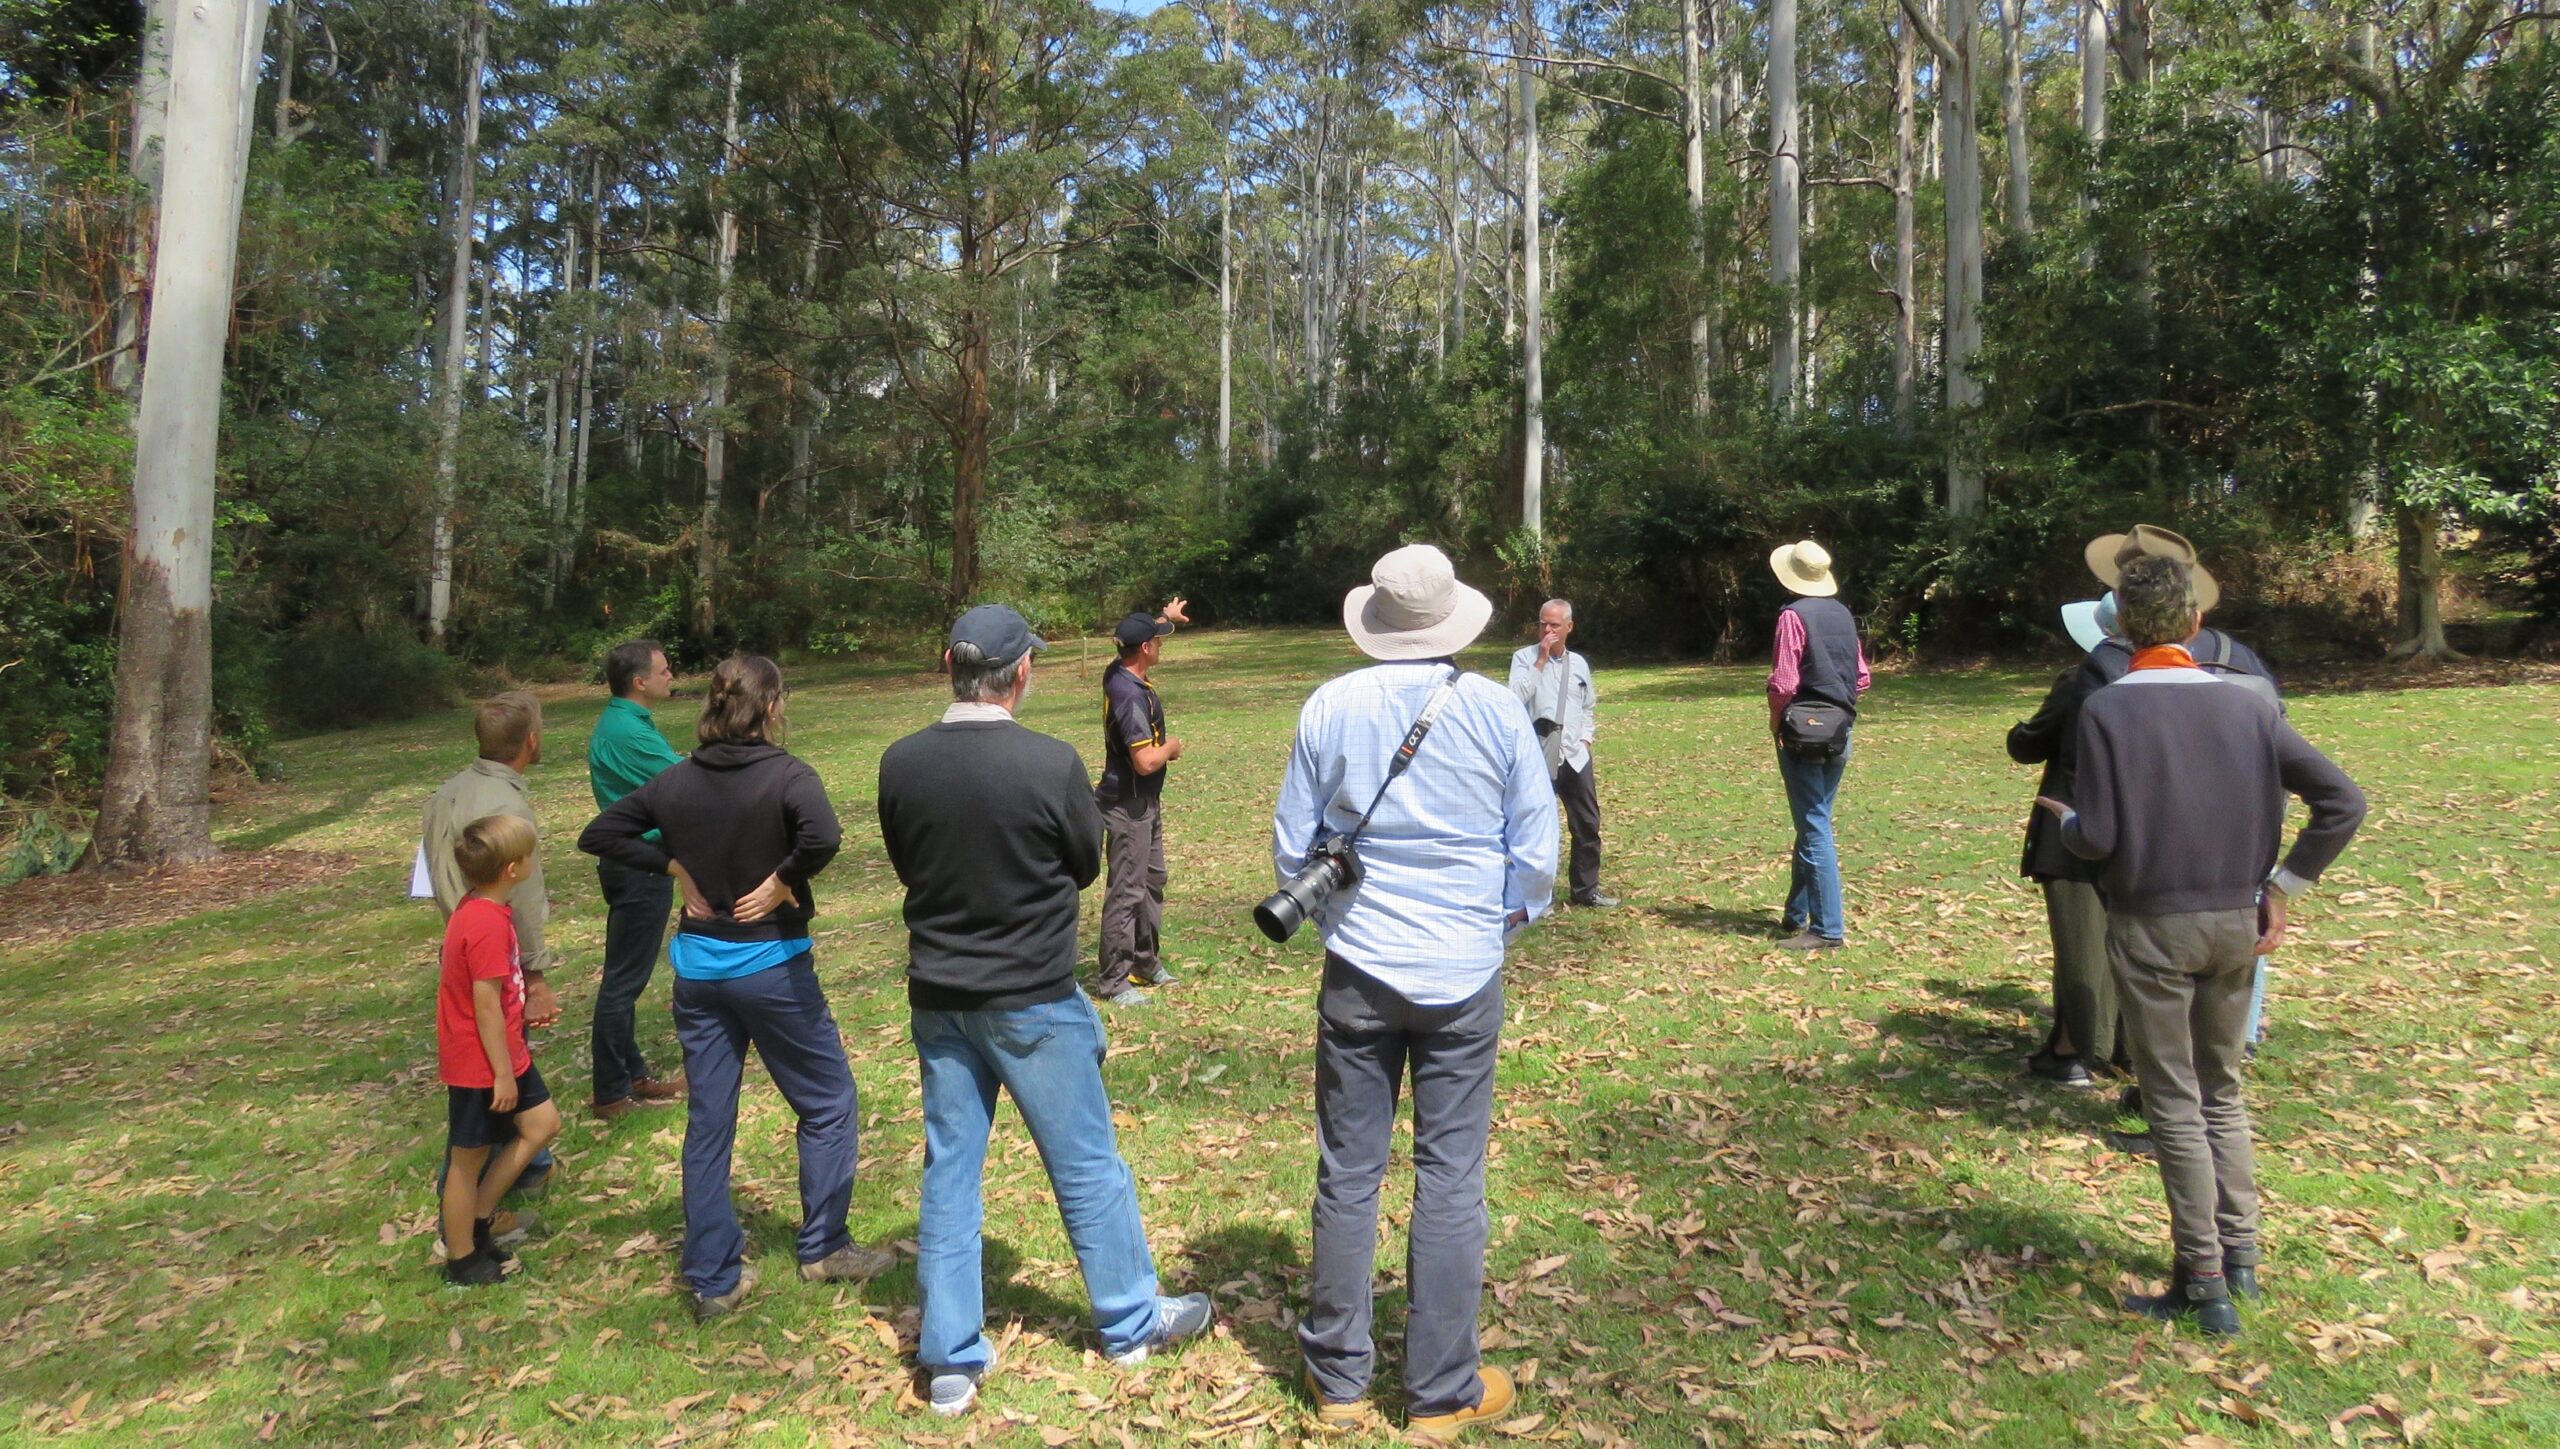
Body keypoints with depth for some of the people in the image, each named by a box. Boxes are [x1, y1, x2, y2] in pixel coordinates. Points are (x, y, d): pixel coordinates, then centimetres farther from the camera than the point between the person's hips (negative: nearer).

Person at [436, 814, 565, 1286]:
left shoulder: (480, 910, 5)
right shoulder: (488, 924, -27)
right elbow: (486, 1004, -24)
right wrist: (503, 1073, -17)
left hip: (504, 1053, 9)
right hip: (480, 1065, -9)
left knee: (543, 1124, 15)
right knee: (470, 1157, 6)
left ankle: (477, 1219, 26)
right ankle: (462, 1261, 24)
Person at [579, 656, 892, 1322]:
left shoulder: (676, 780, 1)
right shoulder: (784, 774, -16)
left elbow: (600, 834, 7)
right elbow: (822, 836, -35)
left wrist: (675, 866, 3)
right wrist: (781, 881, -19)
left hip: (697, 966, 6)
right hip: (771, 965, -5)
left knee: (707, 1123, 13)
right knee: (829, 1105, 13)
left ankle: (713, 1279, 22)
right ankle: (824, 1248, 22)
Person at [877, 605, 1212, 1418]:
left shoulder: (900, 764, -8)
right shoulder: (1051, 764, -20)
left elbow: (907, 867, 7)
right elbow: (1087, 864, -4)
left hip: (938, 998, 4)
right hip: (1034, 999, -3)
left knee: (949, 1170, 15)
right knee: (1086, 1164, 13)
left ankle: (951, 1360, 25)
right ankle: (1132, 1322, 32)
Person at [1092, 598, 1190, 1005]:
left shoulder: (1118, 674, 3)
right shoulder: (1131, 696, -26)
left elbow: (1141, 636, 28)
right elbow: (1146, 762, -30)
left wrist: (1165, 617, 39)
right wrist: (1171, 747, -10)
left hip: (1145, 803, 10)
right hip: (1128, 806, -10)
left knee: (1152, 881, 20)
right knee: (1126, 891, -3)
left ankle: (1145, 962, 32)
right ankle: (1112, 980, 5)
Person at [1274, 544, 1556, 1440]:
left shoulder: (1330, 708, -4)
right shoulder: (1496, 711, -6)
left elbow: (1292, 846, 2)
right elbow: (1536, 852, 0)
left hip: (1358, 970, 1)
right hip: (1464, 976, 0)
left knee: (1347, 1174, 11)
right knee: (1450, 1180, 9)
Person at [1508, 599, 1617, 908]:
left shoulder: (1579, 663, 11)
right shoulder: (1524, 657, -2)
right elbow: (1517, 697, -19)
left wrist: (1586, 738, 9)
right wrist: (1541, 659, -17)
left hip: (1575, 755, 5)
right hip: (1537, 756, -5)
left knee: (1587, 824, 10)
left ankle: (1586, 890, 24)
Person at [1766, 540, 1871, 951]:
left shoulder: (1794, 615, -13)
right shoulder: (1844, 614, 10)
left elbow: (1784, 683, -18)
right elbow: (1862, 677, 12)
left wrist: (1775, 720, -4)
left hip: (1803, 733, -7)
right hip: (1840, 733, 7)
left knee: (1814, 829, -4)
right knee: (1812, 823, 15)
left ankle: (1828, 929, -1)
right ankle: (1796, 917, 25)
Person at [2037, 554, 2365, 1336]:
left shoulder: (2106, 708, -12)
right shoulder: (2243, 703, 1)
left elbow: (2098, 838, -17)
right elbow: (2343, 801, -1)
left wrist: (2064, 817, 5)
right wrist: (2281, 887, 6)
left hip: (2151, 926, -4)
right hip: (2235, 922, 5)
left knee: (2174, 1104, 6)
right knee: (2223, 1092, 21)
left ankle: (2203, 1283, 11)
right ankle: (2239, 1254, 28)